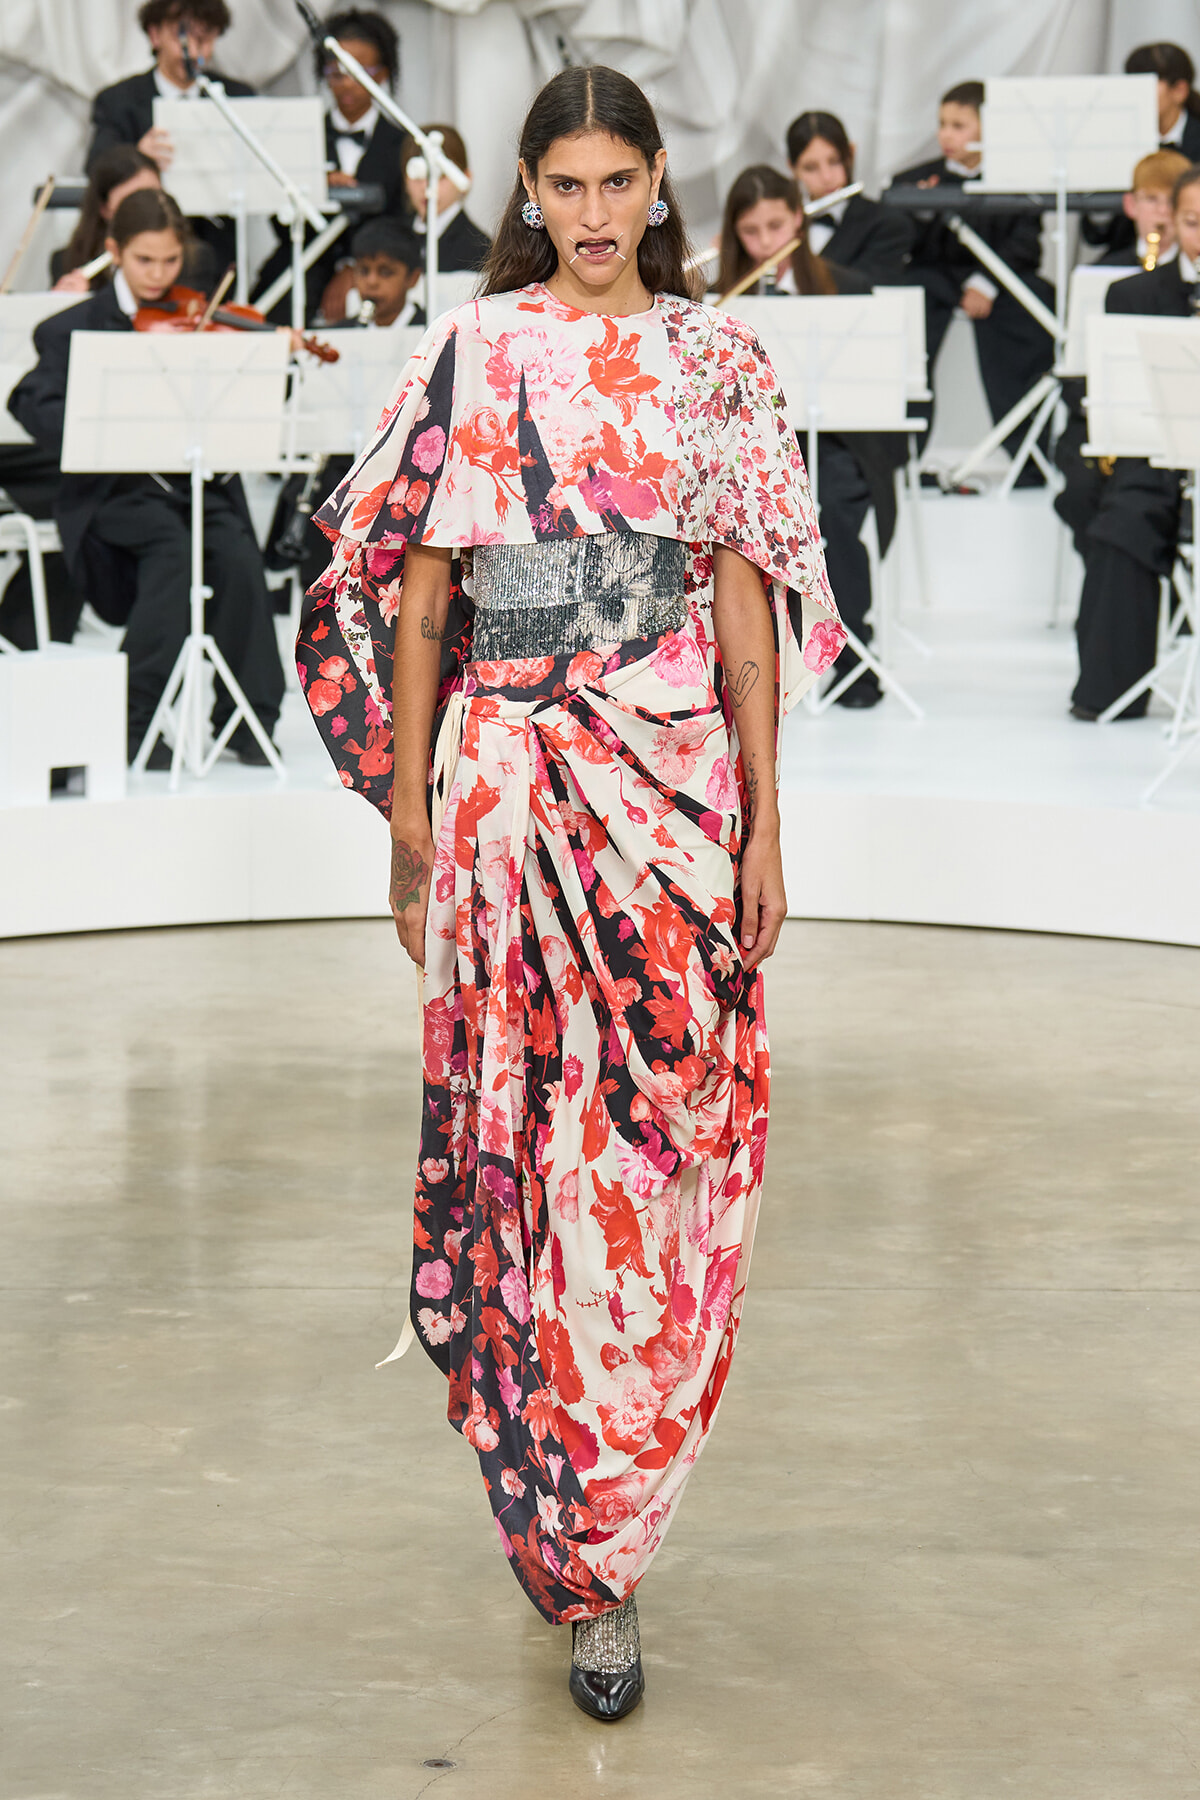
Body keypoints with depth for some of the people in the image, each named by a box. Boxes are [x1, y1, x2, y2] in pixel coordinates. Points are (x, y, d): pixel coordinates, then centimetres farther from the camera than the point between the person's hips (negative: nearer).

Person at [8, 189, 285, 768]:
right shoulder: (74, 329, 4)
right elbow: (32, 403, -10)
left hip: (202, 482, 2)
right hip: (117, 492, -2)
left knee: (237, 555, -27)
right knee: (173, 547, -31)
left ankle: (247, 719, -13)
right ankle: (133, 722, -22)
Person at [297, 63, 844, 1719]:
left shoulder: (717, 362, 6)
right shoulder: (471, 354, 3)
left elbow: (747, 598, 5)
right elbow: (418, 591, 3)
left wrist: (763, 819, 1)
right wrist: (409, 819, -1)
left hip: (676, 779, 1)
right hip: (508, 781, -1)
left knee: (661, 1138, -1)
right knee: (521, 1134, 0)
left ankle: (594, 1541, 10)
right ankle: (589, 1561, 12)